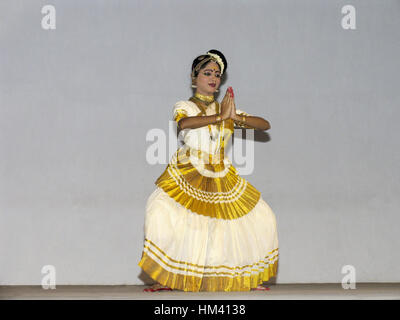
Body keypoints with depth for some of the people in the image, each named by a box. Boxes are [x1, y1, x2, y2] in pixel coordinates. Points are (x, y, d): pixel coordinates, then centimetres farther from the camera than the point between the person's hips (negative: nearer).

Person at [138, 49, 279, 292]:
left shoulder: (227, 109, 13)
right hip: (188, 176, -4)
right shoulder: (184, 106, 3)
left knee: (261, 217, -4)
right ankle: (166, 278, -16)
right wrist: (220, 117, -24)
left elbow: (265, 125, 4)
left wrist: (236, 117, -13)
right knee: (162, 210, -27)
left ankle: (249, 278, 9)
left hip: (222, 180, 4)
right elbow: (184, 123, -23)